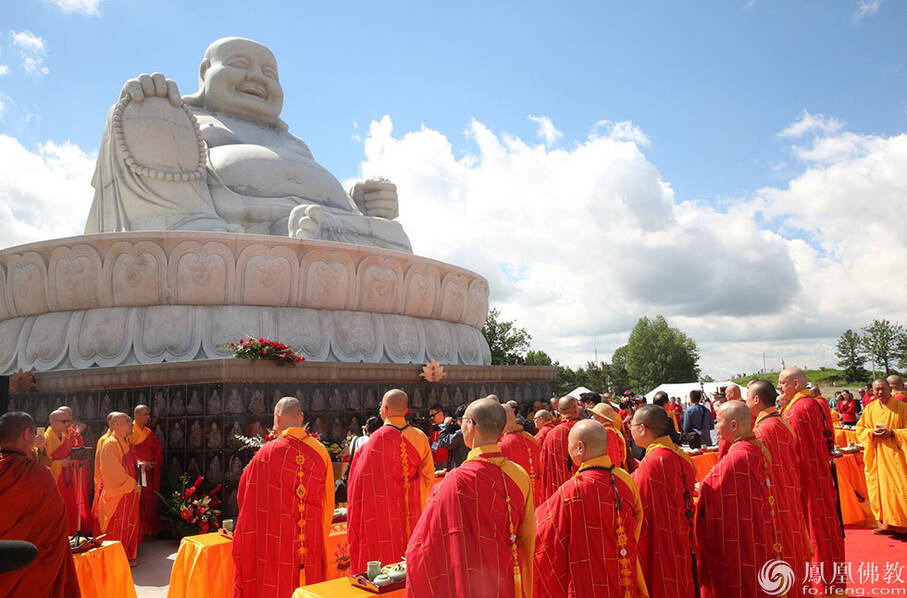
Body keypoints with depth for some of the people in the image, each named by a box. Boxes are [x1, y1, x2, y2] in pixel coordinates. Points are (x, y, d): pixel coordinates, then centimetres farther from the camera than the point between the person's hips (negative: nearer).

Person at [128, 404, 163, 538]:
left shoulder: (149, 433, 16)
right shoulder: (129, 431, -3)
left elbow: (158, 451, 14)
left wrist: (155, 464, -2)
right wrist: (141, 463, -21)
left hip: (151, 472, 6)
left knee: (151, 501, 6)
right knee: (138, 501, -7)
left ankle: (151, 530, 12)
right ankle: (138, 531, 0)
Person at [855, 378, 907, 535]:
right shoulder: (870, 408, 7)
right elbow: (860, 428, 11)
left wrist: (892, 432, -15)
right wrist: (872, 432, -8)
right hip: (876, 455, 3)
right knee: (881, 487, 4)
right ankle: (886, 523, 13)